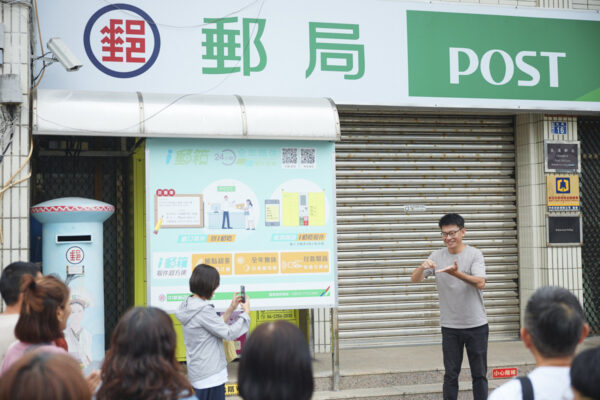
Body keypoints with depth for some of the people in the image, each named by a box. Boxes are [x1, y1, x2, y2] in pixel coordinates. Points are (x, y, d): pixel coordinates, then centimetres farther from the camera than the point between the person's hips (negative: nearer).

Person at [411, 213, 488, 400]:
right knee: (451, 374, 7)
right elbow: (415, 279, -4)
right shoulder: (437, 256, 2)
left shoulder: (474, 254, -6)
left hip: (476, 325, -2)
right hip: (450, 326, 2)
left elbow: (480, 283, -20)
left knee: (479, 374, 9)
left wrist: (456, 273, -36)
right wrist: (422, 267, -27)